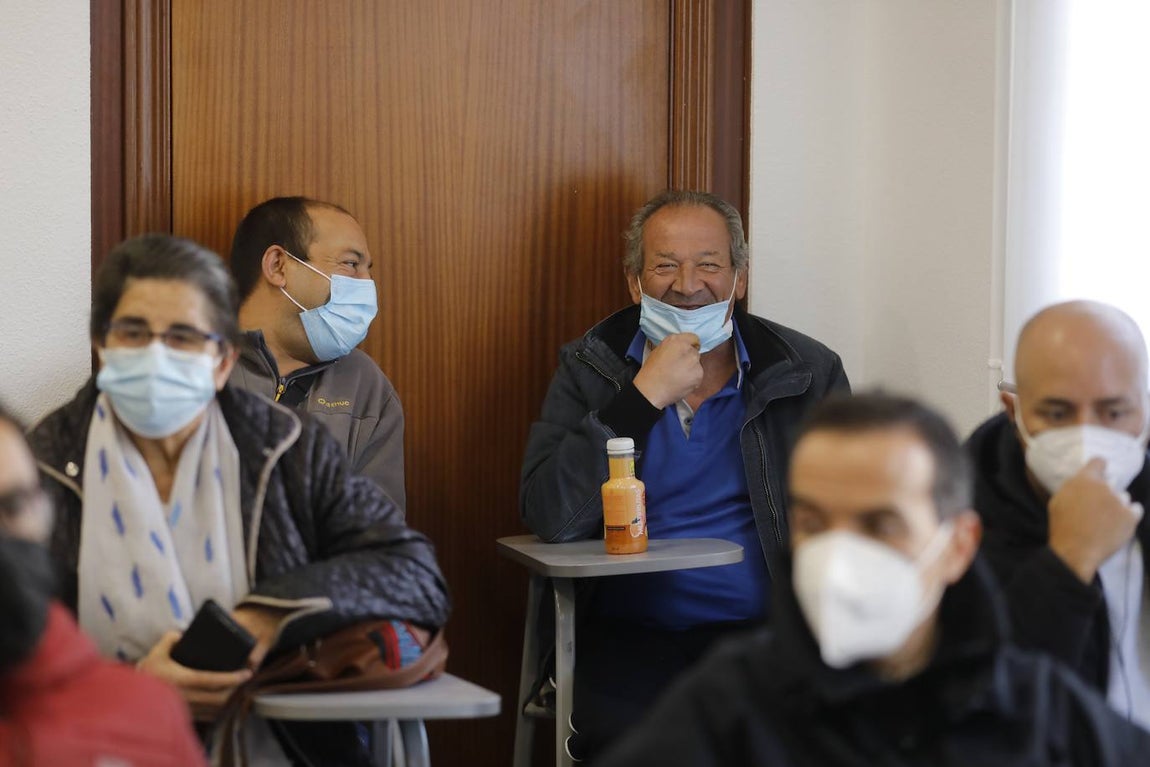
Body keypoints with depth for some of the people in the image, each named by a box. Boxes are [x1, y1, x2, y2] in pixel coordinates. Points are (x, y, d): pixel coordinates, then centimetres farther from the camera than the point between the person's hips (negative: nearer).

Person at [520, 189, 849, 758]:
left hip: (765, 633, 1)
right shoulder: (589, 370, 7)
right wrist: (645, 396, -11)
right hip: (629, 640, -1)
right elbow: (549, 518, -7)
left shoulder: (809, 372, 8)